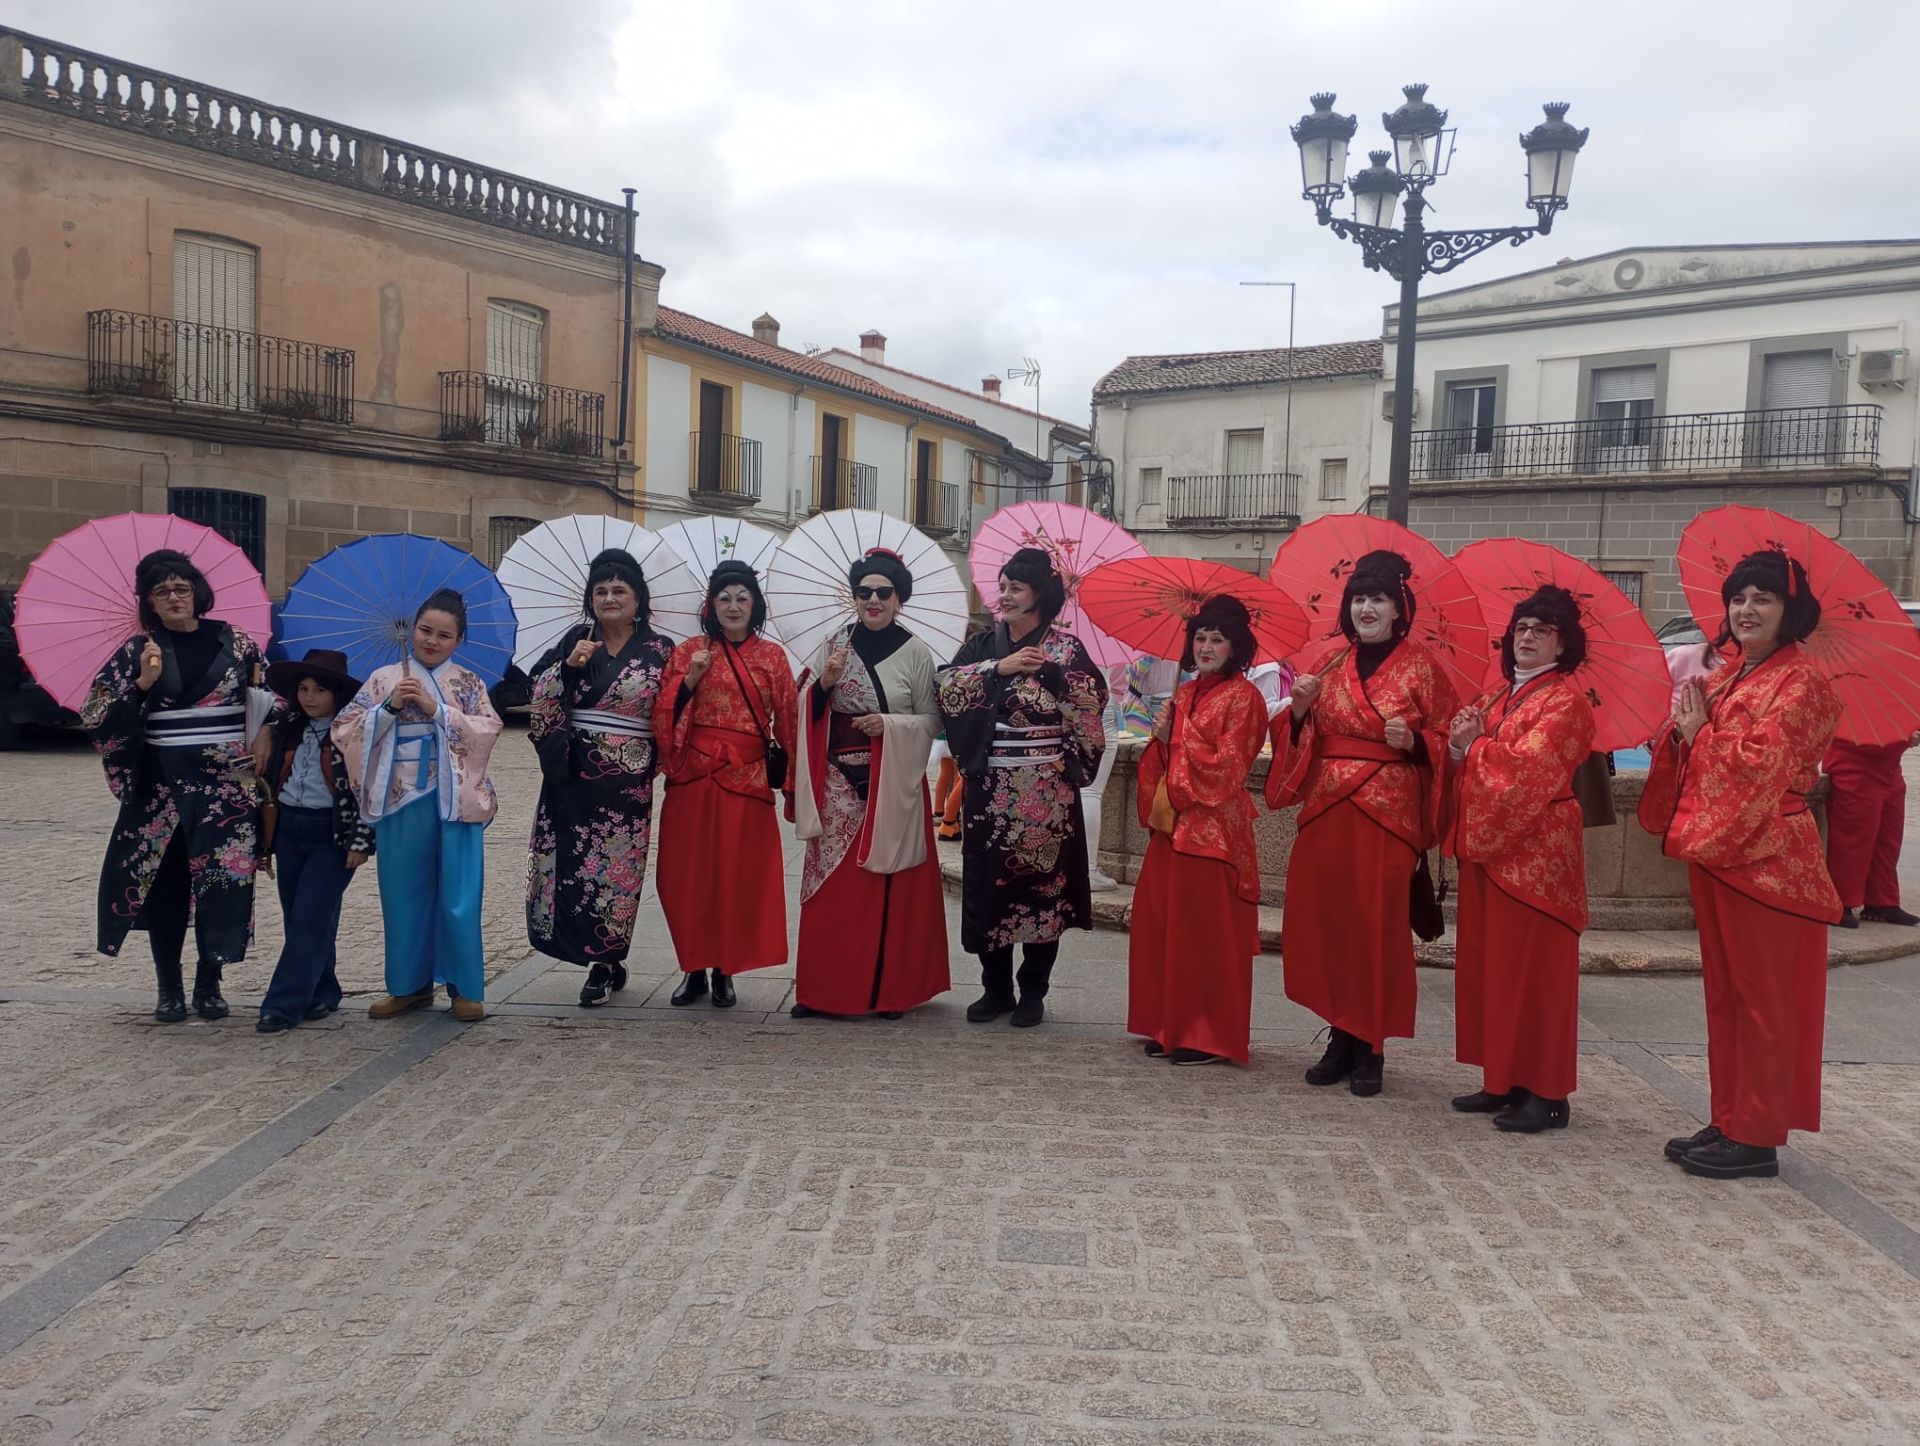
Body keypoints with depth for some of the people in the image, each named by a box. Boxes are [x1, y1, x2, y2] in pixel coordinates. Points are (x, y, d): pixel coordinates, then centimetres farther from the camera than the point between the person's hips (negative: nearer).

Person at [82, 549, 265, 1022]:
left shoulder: (234, 641, 4)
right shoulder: (137, 650, 2)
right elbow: (98, 718, -4)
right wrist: (142, 684, -16)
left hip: (228, 783, 0)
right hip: (162, 784, 0)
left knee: (225, 879, -1)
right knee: (165, 881, 2)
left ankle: (209, 983, 13)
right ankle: (168, 987, 15)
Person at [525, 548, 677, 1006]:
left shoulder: (659, 652, 2)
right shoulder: (573, 642, 8)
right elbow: (541, 701, 2)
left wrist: (662, 760, -6)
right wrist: (568, 666, -11)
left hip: (628, 779, -2)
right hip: (573, 775, 2)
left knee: (617, 866, -1)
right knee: (570, 862, 0)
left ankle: (604, 964, 12)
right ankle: (606, 962, 15)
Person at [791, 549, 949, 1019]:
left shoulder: (916, 653, -1)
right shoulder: (833, 646, 7)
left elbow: (932, 720, 0)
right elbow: (809, 715, 6)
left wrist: (890, 724, -15)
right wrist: (824, 683, -12)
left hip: (892, 786, -2)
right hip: (838, 784, 2)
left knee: (887, 886, 2)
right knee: (830, 884, 2)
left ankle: (888, 989, 12)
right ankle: (820, 988, 11)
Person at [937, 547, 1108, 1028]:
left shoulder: (1064, 645, -1)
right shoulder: (984, 643, 11)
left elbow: (1094, 699, -8)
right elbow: (947, 686, -4)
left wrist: (1050, 670, -13)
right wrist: (999, 668, -11)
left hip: (1045, 786, -4)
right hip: (990, 786, 4)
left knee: (1042, 880, 1)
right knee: (986, 882, 6)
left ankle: (1033, 991, 14)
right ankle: (996, 987, 19)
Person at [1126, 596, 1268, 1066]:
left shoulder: (1243, 697, -6)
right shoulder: (1185, 694, 16)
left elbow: (1226, 767, -14)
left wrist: (1178, 735, -10)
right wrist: (1162, 737, 0)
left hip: (1213, 829, -7)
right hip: (1172, 823, 8)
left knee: (1207, 933, -4)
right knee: (1161, 926, 8)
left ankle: (1211, 1037, 5)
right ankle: (1170, 1027, 18)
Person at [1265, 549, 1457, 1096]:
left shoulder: (1420, 668, 1)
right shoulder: (1330, 666, 12)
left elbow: (1445, 742, 2)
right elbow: (1298, 740, 13)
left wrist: (1413, 741, -16)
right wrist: (1300, 706, -5)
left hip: (1389, 814, -4)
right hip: (1327, 810, 4)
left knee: (1377, 928, -2)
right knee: (1326, 922, 4)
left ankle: (1371, 1048, 8)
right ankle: (1341, 1036, 16)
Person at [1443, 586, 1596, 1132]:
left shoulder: (1565, 698, -7)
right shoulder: (1498, 696, 18)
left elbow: (1527, 766, -19)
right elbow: (1467, 764, 15)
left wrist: (1473, 745, -6)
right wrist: (1459, 745, -6)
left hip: (1534, 850, -8)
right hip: (1486, 844, 8)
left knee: (1533, 969, -5)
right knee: (1487, 964, 9)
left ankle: (1546, 1093, 2)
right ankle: (1503, 1081, 17)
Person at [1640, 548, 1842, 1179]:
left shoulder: (1799, 682, -8)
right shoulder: (1729, 677, 16)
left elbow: (1762, 761, -19)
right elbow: (1694, 755, 15)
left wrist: (1701, 731, -7)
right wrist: (1684, 726, -4)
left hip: (1765, 854, -8)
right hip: (1714, 849, 8)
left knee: (1762, 997, -2)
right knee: (1724, 992, 12)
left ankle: (1757, 1137, 5)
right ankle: (1729, 1121, 20)